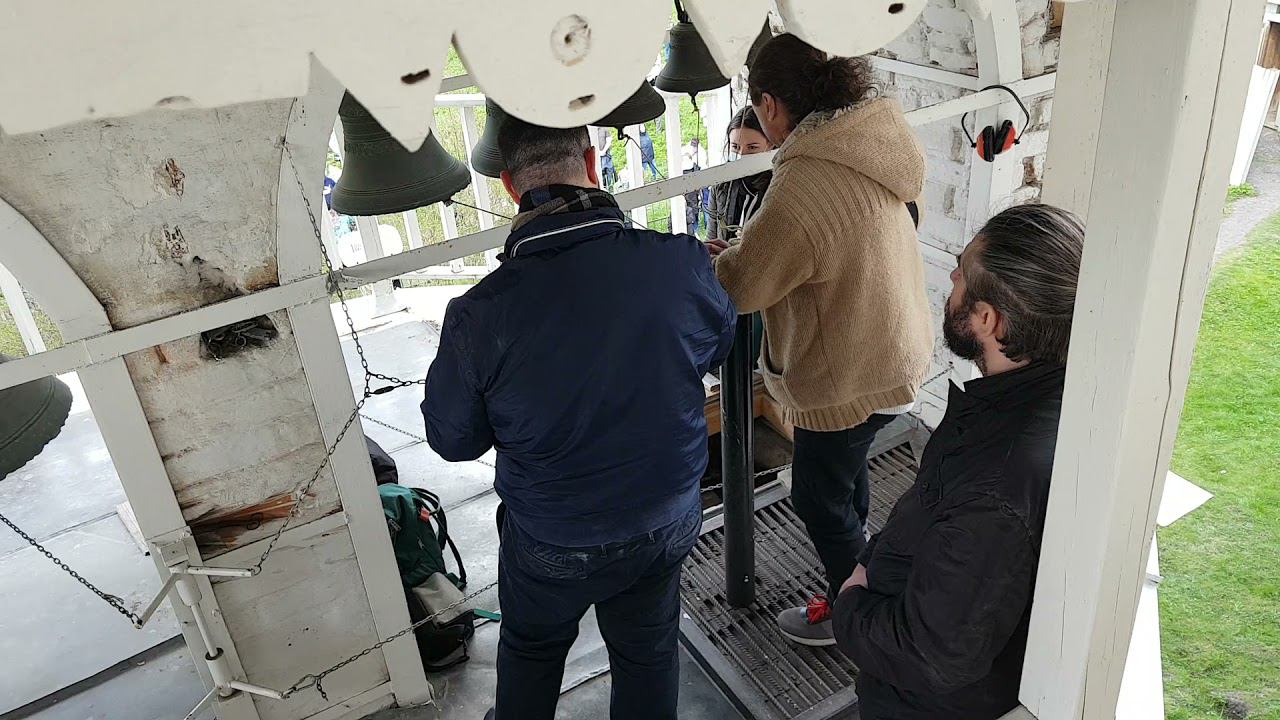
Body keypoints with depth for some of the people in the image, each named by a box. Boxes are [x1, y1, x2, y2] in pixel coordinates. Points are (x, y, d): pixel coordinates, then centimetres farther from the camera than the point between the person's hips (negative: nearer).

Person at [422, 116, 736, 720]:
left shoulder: (479, 315, -28)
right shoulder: (683, 262, -22)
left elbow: (453, 439, -11)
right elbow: (719, 345, 0)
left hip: (553, 542, -1)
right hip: (669, 521, 2)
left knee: (531, 650, 29)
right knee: (648, 653, 27)